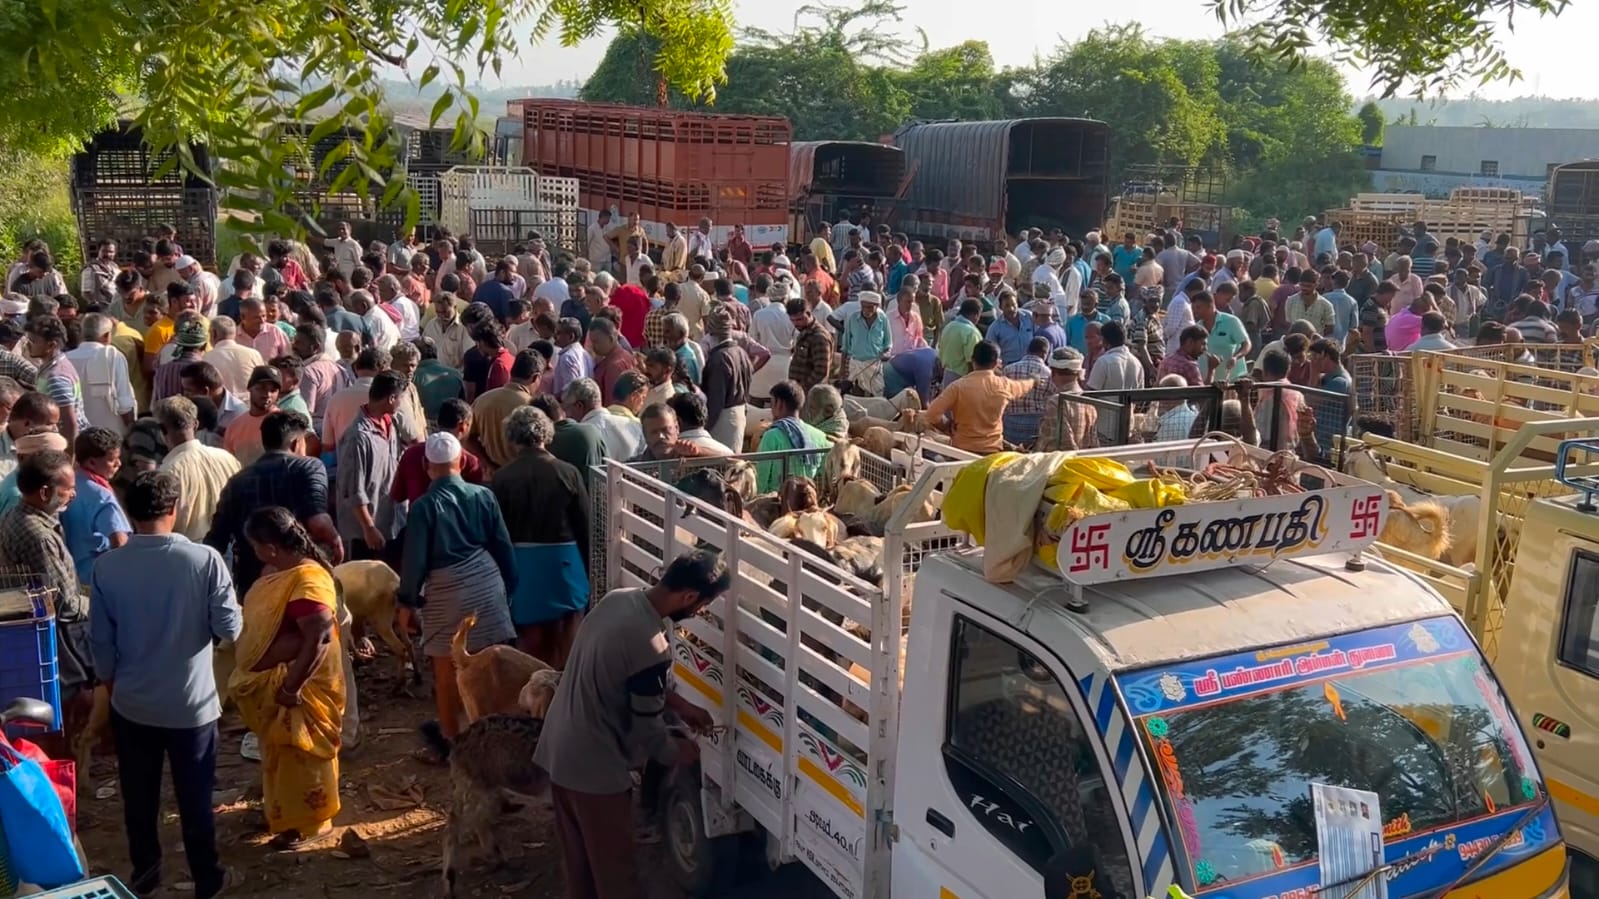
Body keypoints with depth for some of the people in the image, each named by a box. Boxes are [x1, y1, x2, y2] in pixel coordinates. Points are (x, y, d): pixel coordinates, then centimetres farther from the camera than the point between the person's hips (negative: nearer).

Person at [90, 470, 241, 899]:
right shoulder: (205, 560, -18)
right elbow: (231, 628, -13)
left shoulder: (106, 567, -10)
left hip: (131, 703, 2)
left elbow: (100, 640, -2)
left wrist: (111, 683, 15)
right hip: (191, 703, -2)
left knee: (138, 796, 19)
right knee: (195, 796, 13)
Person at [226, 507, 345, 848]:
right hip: (269, 682, 10)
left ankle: (306, 822, 21)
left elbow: (319, 638, -33)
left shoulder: (307, 581, -29)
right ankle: (279, 810, 40)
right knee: (277, 752, 23)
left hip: (297, 686, -10)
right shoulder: (279, 570, 2)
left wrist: (292, 687, -30)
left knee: (300, 755, 6)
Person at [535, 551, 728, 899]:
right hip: (595, 766, -8)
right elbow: (645, 727, -15)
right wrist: (676, 752, 5)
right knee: (614, 867, 10)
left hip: (559, 750, 9)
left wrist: (678, 704, 15)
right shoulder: (652, 646, -28)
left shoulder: (617, 599, -2)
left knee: (578, 858, 23)